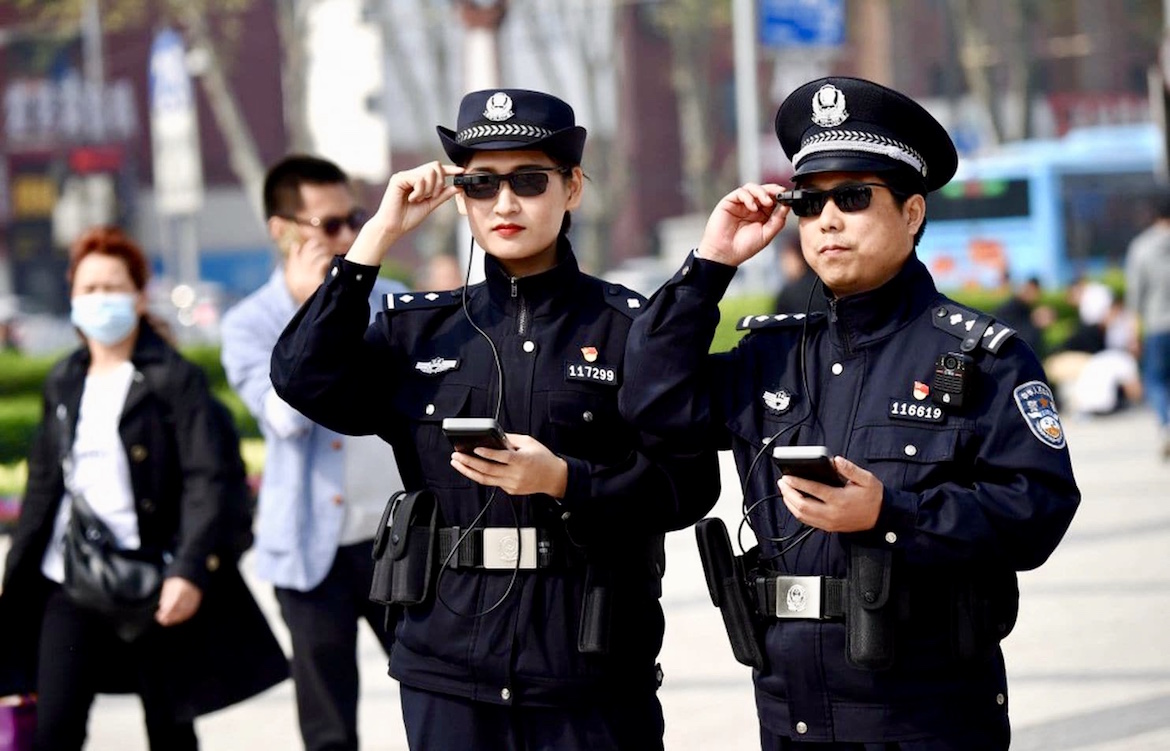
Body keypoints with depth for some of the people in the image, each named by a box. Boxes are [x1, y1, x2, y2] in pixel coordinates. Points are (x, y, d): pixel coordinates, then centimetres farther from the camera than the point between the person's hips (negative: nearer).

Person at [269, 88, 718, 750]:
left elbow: (689, 483, -4)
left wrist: (562, 480, -19)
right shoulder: (421, 329, 11)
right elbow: (306, 380, -6)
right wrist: (379, 237, -4)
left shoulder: (631, 326, 1)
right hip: (448, 676, 3)